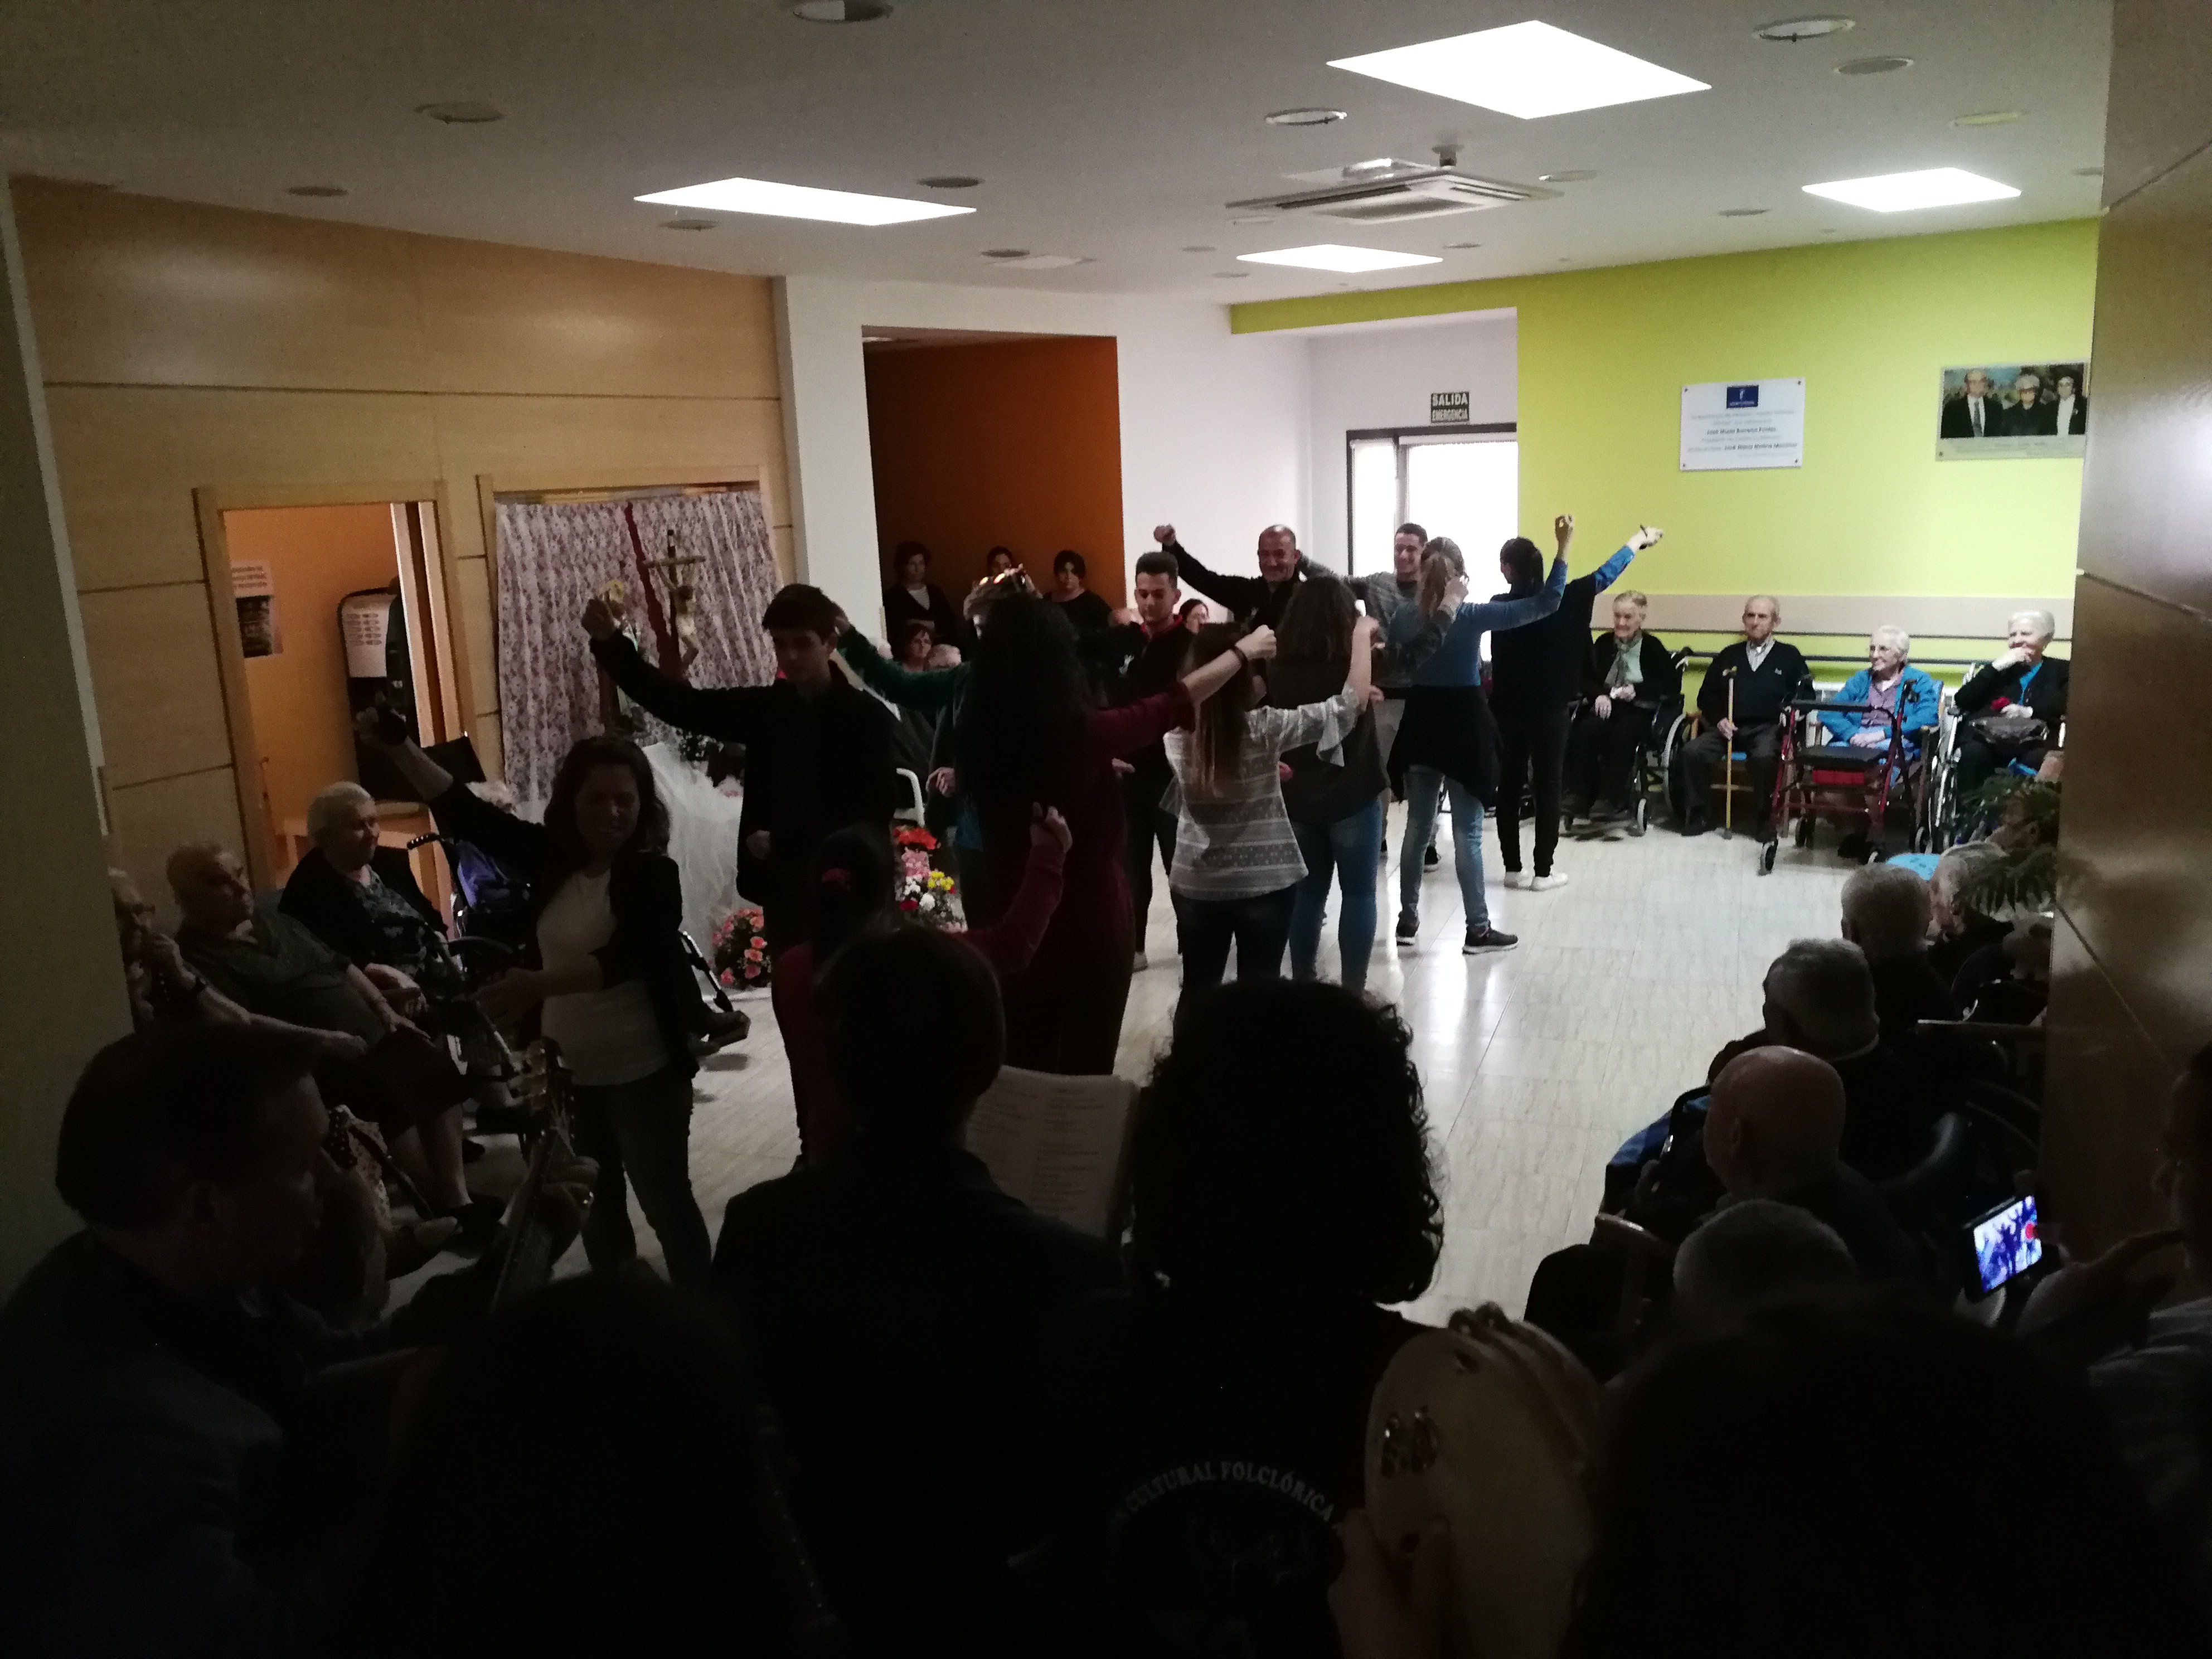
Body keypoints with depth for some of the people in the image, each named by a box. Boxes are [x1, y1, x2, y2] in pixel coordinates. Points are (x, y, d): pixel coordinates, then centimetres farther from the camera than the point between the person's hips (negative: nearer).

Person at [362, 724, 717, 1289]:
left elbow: (625, 957, -27)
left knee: (665, 1201, 5)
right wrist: (397, 746, -8)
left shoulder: (653, 873, -14)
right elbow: (463, 811, 1)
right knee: (596, 1205, 20)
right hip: (567, 1068, 6)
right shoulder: (551, 856, 1)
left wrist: (540, 983, -40)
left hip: (642, 1071, -6)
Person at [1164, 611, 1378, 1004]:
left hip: (1195, 884, 3)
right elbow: (1353, 700, -14)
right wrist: (1362, 636, -2)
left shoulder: (1176, 730, -7)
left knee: (1198, 991, 14)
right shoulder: (1263, 728, -18)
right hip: (1265, 884, -3)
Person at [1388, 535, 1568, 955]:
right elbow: (1546, 604, -12)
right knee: (1467, 833, 1)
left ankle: (1407, 921, 19)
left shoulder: (1403, 619, -2)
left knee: (1417, 828, 13)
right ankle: (1478, 929, 8)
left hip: (1420, 725, 4)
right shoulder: (1473, 616, -12)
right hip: (1463, 725, -4)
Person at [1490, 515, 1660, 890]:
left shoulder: (1500, 606, -4)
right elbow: (1604, 575, -1)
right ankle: (1542, 872, 6)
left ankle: (1513, 868, 14)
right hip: (1550, 710, -3)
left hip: (1508, 709, 3)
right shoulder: (1561, 601, -10)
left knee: (1509, 785, 9)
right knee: (1548, 787, 3)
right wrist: (1640, 539, 14)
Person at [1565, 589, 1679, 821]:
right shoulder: (1603, 643, 14)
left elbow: (1672, 686, 0)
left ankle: (1610, 798, -33)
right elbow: (1584, 678, 14)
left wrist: (1638, 690, -14)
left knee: (1620, 735, -37)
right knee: (1585, 732, -31)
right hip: (1606, 707, 3)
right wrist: (1599, 695, -8)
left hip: (1639, 710, -3)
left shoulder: (1653, 647, 5)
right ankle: (1577, 794, -30)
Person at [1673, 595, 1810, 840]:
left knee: (1763, 757, -37)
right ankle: (1699, 815, -10)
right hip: (1729, 727, 3)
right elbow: (1706, 696, 20)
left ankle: (1763, 819, -18)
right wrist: (1718, 719, 1)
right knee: (1692, 751, -25)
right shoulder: (1729, 656, 22)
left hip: (1767, 728, -3)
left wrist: (1790, 712, -11)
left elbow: (1805, 694, 9)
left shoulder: (1789, 656, 15)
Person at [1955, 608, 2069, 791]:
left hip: (2035, 744, -1)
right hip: (1988, 739, 1)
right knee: (1973, 752, -34)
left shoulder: (2061, 670, 24)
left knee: (2037, 759, -37)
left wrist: (2030, 712, -12)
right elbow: (1962, 701, 11)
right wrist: (1996, 667, 4)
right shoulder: (1998, 668, 28)